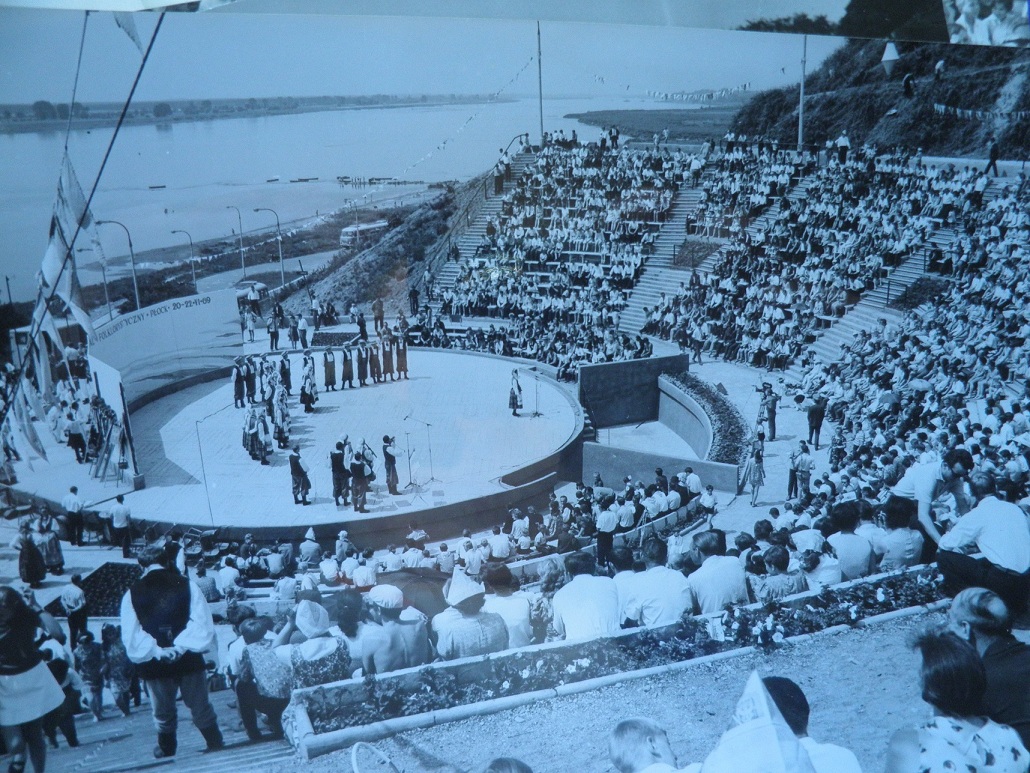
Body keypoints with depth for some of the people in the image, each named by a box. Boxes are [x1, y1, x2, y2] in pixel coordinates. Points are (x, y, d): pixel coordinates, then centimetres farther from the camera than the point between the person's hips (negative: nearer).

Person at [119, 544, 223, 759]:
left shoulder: (132, 593, -1)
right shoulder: (186, 585, -2)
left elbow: (131, 636, -8)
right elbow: (203, 625, -11)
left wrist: (155, 651, -11)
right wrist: (182, 645, -15)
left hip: (154, 666, 0)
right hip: (190, 660, 0)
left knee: (163, 717, 17)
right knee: (202, 712, 15)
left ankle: (167, 756, 29)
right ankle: (217, 749, 21)